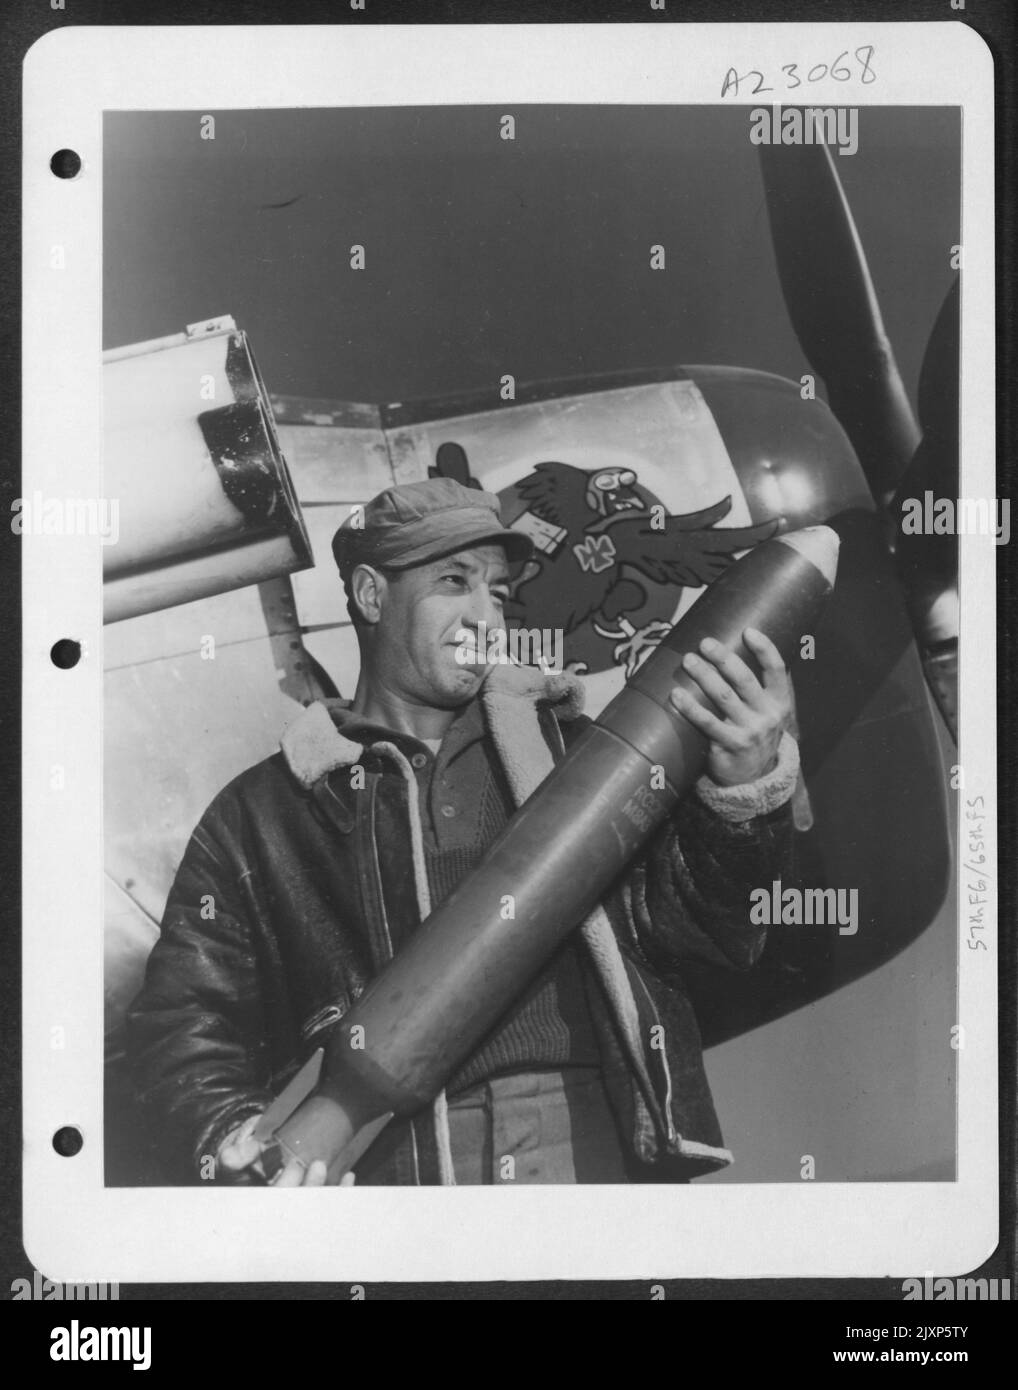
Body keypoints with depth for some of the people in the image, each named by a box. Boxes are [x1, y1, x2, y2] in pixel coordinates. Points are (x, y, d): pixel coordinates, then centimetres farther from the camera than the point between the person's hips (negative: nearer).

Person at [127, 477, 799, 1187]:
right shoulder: (258, 816, 15)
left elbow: (719, 932, 9)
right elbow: (182, 1021, 12)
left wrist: (746, 789, -10)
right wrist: (234, 1146, -8)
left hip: (595, 1151, 1)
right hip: (385, 1171, 0)